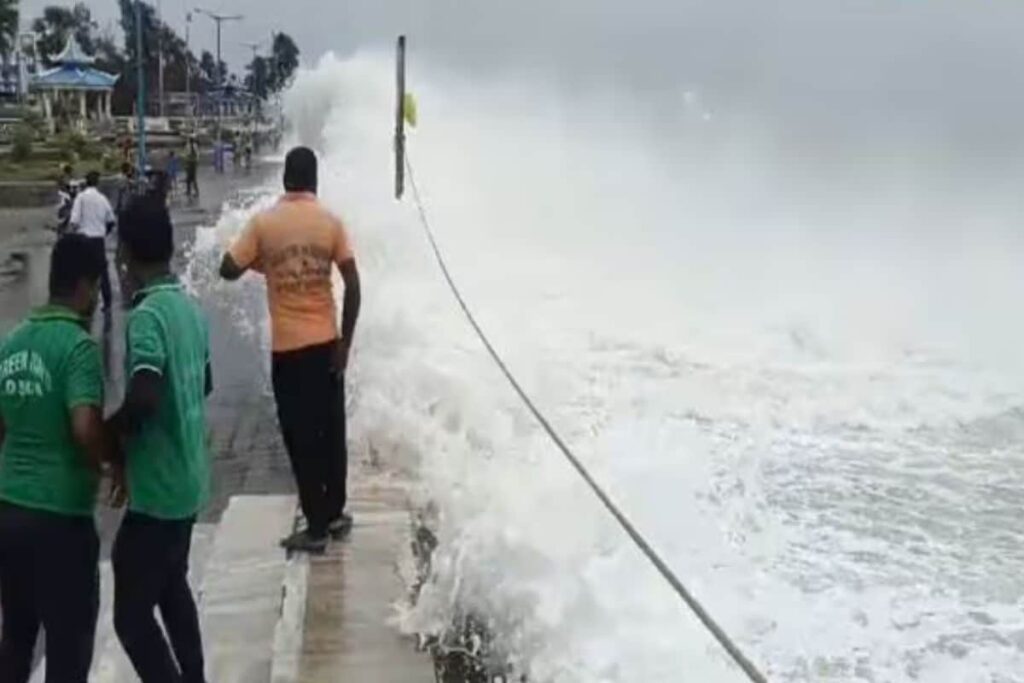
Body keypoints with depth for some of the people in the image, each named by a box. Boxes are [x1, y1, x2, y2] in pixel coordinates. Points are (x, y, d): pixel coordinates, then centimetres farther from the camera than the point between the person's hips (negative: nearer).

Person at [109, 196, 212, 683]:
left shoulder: (145, 316, -21)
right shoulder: (190, 308, 5)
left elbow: (143, 398, -34)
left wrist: (106, 434, -16)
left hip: (157, 490, -9)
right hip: (189, 481, 9)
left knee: (132, 615, 0)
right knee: (172, 587, 26)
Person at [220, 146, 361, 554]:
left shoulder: (263, 223, -5)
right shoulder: (331, 222, -2)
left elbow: (229, 270, -3)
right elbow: (353, 284, -6)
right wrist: (346, 342, -2)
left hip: (288, 346, -2)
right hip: (326, 342, 2)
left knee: (300, 436, 5)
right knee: (332, 430, 16)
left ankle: (316, 527, 10)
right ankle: (335, 514, 27)